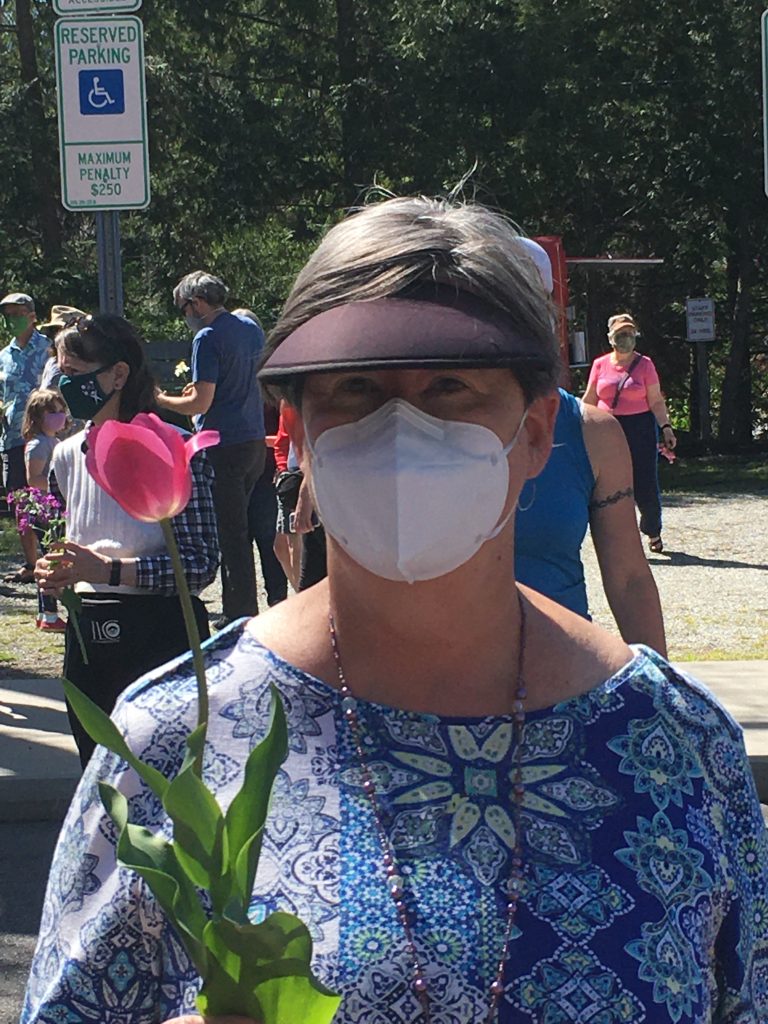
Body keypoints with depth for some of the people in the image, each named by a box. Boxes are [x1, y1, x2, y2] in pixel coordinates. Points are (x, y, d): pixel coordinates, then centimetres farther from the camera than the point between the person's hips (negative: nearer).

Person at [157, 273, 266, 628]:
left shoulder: (208, 339, -14)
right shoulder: (251, 329, 11)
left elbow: (200, 403, -18)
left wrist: (160, 400, -3)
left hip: (223, 448, -8)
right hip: (255, 441, 8)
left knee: (230, 533, -2)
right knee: (238, 529, 16)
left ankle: (239, 614, 1)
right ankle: (245, 608, 21)